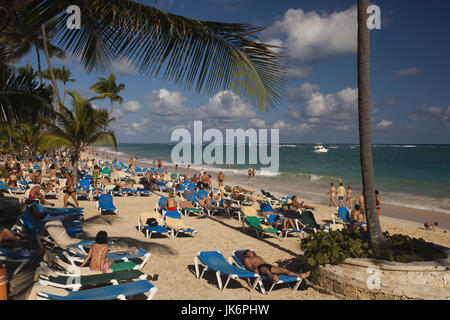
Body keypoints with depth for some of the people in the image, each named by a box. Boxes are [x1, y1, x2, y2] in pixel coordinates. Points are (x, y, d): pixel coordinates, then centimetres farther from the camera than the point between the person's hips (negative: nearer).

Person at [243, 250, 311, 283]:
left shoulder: (258, 257, 40)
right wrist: (254, 270, -21)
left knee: (284, 270, -12)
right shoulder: (246, 259, 19)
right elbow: (249, 266, 0)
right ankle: (273, 278, -82)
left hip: (268, 265, 8)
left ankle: (300, 275, -26)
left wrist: (272, 266, 14)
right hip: (260, 267, -8)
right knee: (267, 271, -46)